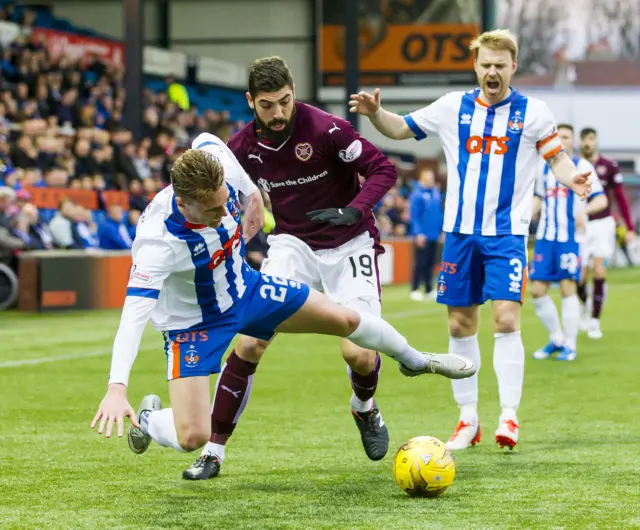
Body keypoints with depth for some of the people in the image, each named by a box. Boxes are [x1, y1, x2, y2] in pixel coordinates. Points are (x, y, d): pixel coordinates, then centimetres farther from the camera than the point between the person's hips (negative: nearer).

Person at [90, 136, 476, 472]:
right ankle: (148, 419, 22)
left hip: (244, 288, 6)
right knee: (192, 438, -16)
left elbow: (207, 141, 0)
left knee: (346, 320, 10)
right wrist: (117, 387, -58)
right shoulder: (159, 239, -41)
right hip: (193, 324, -5)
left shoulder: (216, 160, -26)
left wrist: (252, 193, 9)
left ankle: (413, 359, 43)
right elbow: (135, 312, -47)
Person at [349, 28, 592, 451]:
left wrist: (571, 177, -20)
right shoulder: (453, 108, 4)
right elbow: (401, 128, 11)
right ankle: (468, 419, 16)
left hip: (507, 233, -3)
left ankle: (509, 417, -9)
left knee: (506, 320, -15)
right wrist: (375, 113, -9)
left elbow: (558, 158, 3)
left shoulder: (533, 113, -2)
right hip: (460, 231, 3)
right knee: (460, 324, 6)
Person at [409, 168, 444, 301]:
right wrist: (418, 233, -18)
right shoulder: (417, 194, -11)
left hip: (434, 235, 6)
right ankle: (415, 290, 4)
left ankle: (429, 290, 17)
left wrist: (442, 230, 13)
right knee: (420, 263, -3)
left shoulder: (436, 193, 9)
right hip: (422, 236, -6)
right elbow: (414, 216, -13)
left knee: (430, 263, 10)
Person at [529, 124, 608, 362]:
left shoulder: (582, 167, -1)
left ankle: (570, 345, 3)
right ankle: (556, 339, 17)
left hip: (570, 237, -5)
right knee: (537, 290, 0)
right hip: (545, 236, 5)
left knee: (568, 288, -8)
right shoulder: (544, 168, 14)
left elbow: (601, 200, -5)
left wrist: (584, 210, -25)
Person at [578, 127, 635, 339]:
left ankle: (595, 321, 0)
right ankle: (586, 305, 32)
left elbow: (620, 198, 4)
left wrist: (629, 228, 0)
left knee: (599, 273, -11)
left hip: (602, 224, -1)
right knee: (580, 279, -2)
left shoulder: (609, 166, -2)